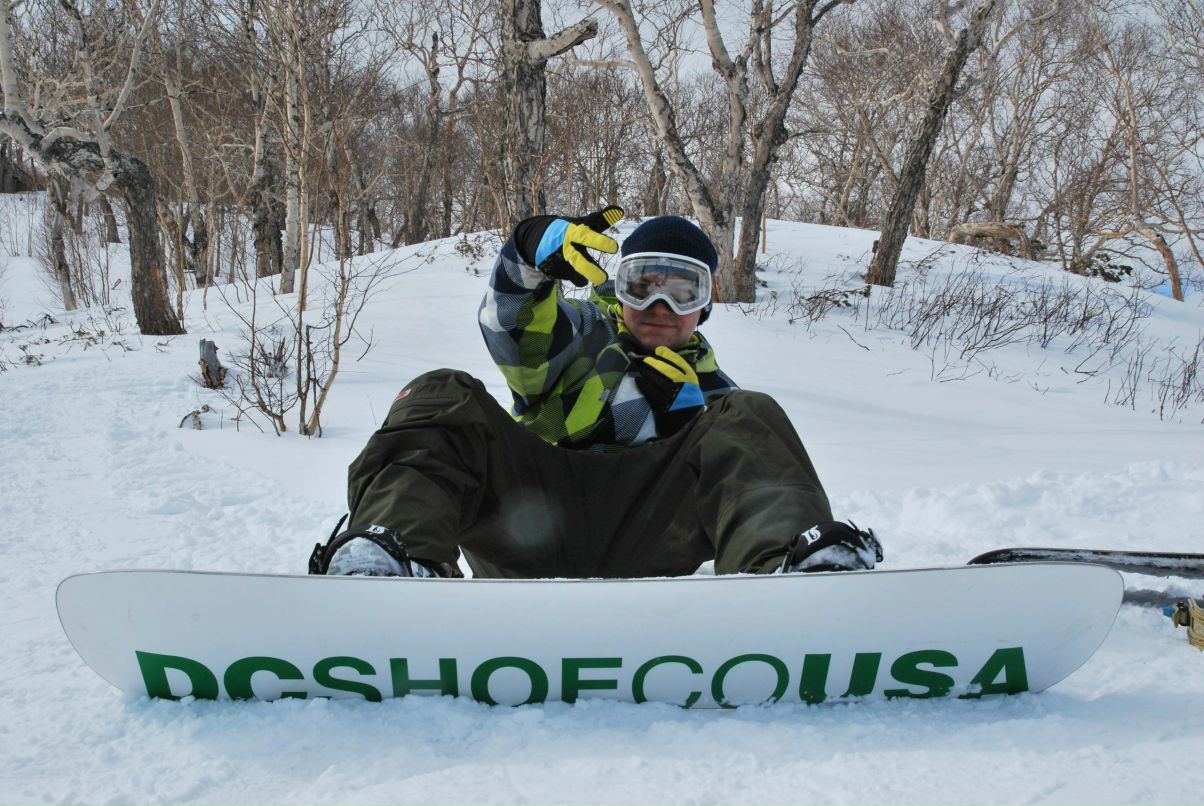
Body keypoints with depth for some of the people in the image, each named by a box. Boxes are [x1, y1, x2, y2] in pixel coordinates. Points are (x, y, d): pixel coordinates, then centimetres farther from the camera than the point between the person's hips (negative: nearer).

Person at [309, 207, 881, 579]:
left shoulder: (705, 387, 30)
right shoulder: (586, 333, 25)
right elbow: (512, 329, 1)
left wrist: (666, 405, -4)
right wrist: (535, 250, -19)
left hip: (636, 546, 0)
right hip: (528, 527, 0)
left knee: (747, 418, -15)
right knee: (445, 398, -21)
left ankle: (798, 562, -45)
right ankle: (395, 543, -50)